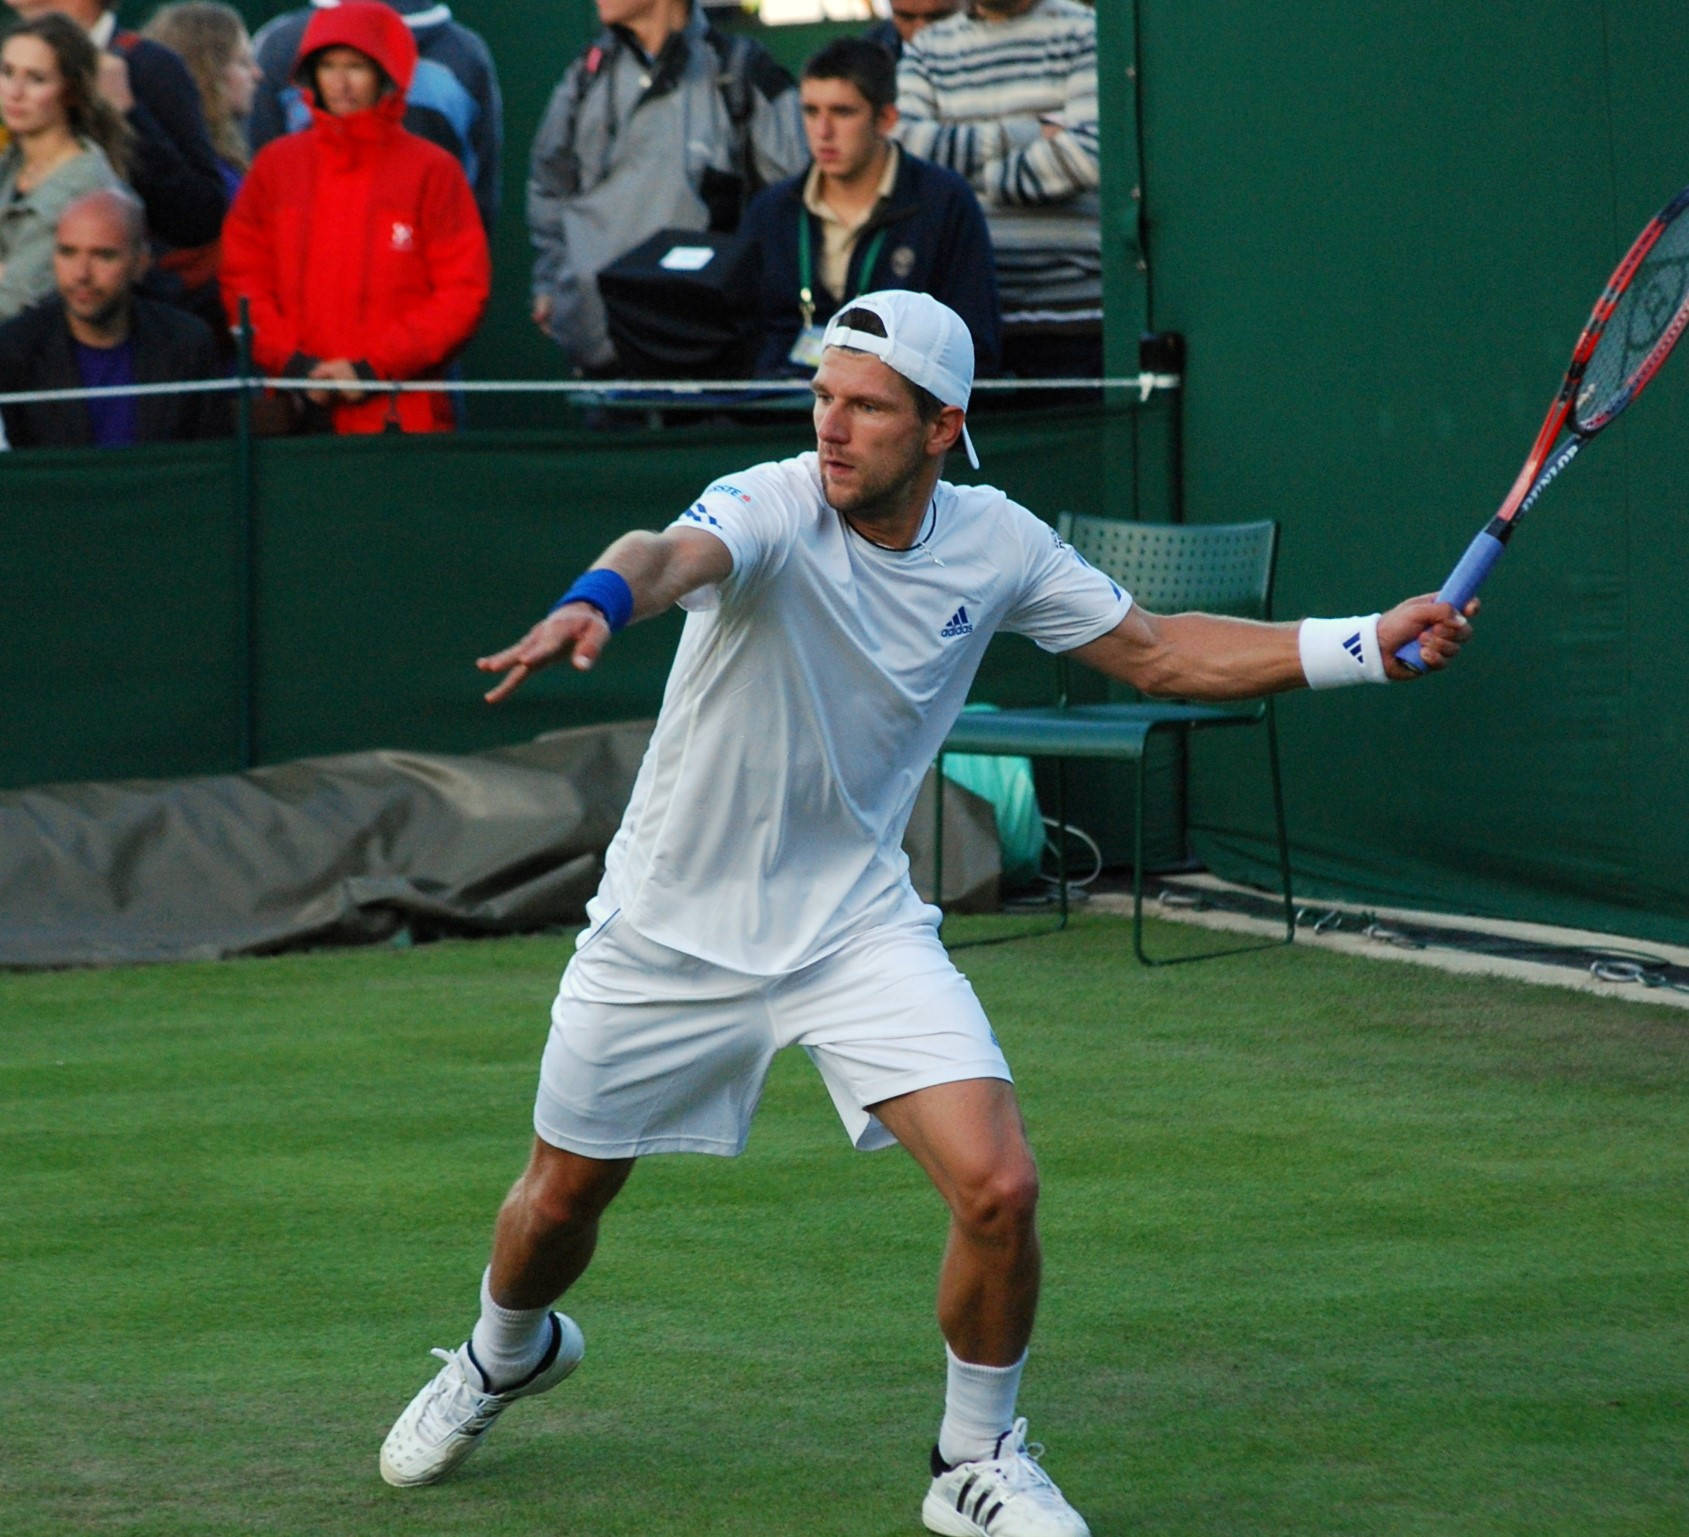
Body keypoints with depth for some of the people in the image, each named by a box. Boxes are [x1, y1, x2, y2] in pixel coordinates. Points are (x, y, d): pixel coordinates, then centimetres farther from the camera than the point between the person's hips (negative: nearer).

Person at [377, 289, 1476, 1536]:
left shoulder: (998, 544, -8)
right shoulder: (771, 510, -24)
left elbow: (1157, 652, 4)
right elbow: (676, 555, -47)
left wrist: (1366, 645, -4)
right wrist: (597, 601, -71)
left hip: (858, 927, 2)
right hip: (673, 925, -2)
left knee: (999, 1187, -16)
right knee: (561, 1201, 14)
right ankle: (508, 1354, 50)